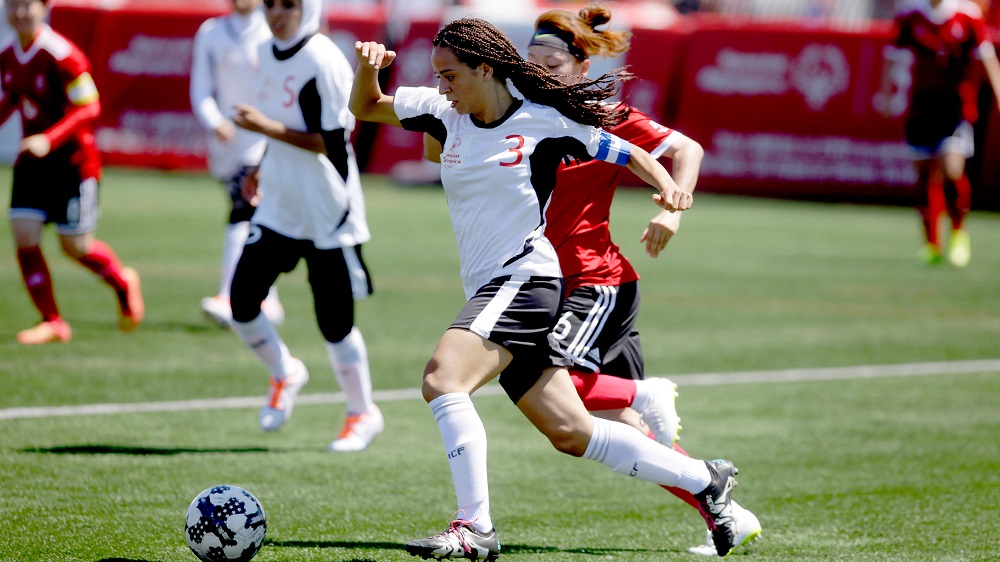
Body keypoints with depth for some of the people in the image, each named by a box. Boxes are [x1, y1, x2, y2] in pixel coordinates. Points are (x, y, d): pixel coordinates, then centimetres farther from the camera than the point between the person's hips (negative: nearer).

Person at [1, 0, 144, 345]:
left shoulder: (62, 55, -20)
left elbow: (88, 108, -20)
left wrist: (48, 140, -30)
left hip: (73, 159, -6)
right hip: (32, 159, 6)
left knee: (75, 245, 0)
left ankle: (123, 283, 32)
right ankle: (52, 323, 4)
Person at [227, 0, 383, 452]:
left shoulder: (324, 62, -18)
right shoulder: (268, 53, 7)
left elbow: (333, 143, -20)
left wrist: (267, 128, -24)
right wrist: (262, 170, 14)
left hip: (327, 216, -7)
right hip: (278, 207, 7)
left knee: (334, 321, 0)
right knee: (242, 303, -1)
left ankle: (363, 414, 20)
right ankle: (284, 375, 26)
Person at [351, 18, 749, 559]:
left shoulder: (543, 122, -6)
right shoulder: (445, 113, 9)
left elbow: (631, 155, 3)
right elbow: (364, 108, 16)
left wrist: (669, 188, -15)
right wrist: (368, 66, -5)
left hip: (524, 280, -7)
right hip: (490, 292, 7)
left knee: (442, 378, -27)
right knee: (572, 434, 10)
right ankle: (705, 479, 23)